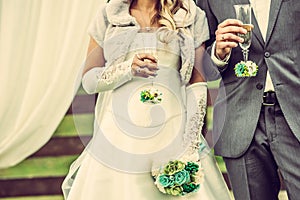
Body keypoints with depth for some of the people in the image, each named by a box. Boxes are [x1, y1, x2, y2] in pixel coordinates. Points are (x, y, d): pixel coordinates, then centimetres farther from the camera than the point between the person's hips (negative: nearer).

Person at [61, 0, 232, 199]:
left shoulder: (193, 17, 4)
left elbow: (197, 87, 1)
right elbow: (89, 79, 6)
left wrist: (191, 148, -7)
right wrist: (128, 68, -13)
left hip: (173, 136, -1)